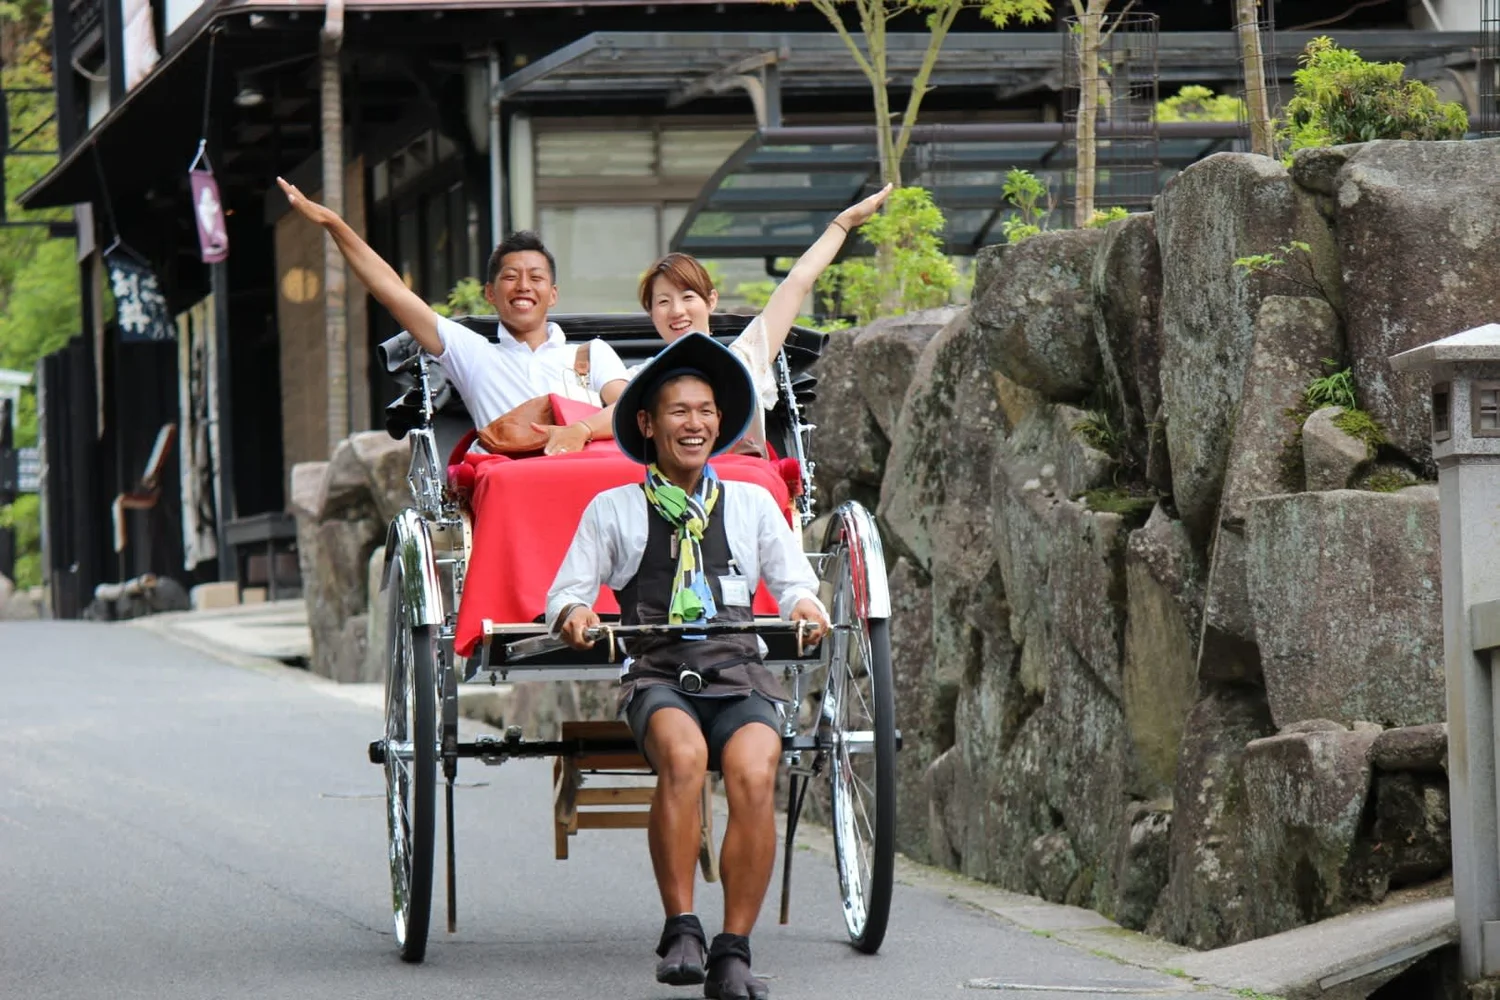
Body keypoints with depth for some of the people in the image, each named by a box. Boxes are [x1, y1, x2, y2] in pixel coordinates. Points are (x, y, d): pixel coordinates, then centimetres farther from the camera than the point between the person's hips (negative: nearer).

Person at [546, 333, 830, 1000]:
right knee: (683, 754, -36)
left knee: (754, 775, -30)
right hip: (658, 676, -1)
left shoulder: (752, 504, 20)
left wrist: (805, 601, -7)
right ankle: (680, 931, -28)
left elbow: (793, 580, 17)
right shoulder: (612, 510, 15)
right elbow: (568, 589, 12)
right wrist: (573, 613, -12)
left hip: (739, 676, 1)